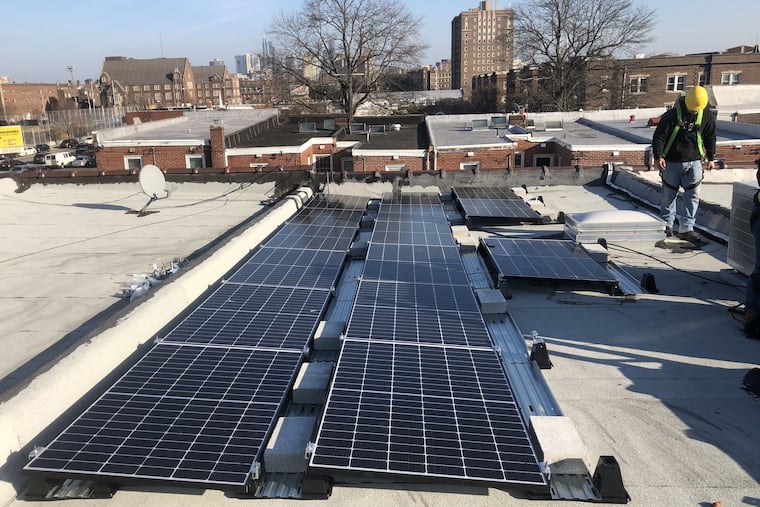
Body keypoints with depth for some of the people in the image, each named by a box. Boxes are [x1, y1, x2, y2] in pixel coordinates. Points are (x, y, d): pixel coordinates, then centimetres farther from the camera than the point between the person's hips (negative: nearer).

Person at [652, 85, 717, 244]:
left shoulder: (707, 115, 0)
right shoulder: (672, 115, -13)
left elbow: (710, 137, 12)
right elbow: (659, 136, -11)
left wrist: (710, 158, 13)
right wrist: (659, 156, -23)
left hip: (694, 162, 3)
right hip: (672, 162, -3)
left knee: (693, 195, -3)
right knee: (669, 195, 6)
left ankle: (686, 228, 1)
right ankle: (667, 225, 22)